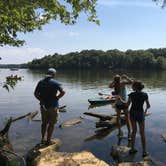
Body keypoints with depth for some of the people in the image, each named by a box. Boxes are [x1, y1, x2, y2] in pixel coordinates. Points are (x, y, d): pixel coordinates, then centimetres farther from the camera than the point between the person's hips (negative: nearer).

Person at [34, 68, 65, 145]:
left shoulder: (41, 82, 3)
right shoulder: (55, 82, -10)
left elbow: (35, 93, 3)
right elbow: (63, 92, -21)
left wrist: (41, 100, 5)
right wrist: (57, 98, -9)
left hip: (43, 105, 4)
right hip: (53, 106, -4)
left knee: (44, 123, 19)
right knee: (51, 124, 8)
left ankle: (43, 139, 26)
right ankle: (48, 140, 14)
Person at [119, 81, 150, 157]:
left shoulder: (132, 94, -10)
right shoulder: (145, 94, -8)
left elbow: (127, 104, -3)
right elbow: (148, 106, 0)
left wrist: (121, 100, 15)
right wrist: (146, 109, 22)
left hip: (132, 113, 2)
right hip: (140, 114, -1)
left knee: (134, 130, 17)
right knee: (142, 133, 10)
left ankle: (132, 149, 20)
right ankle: (144, 152, 11)